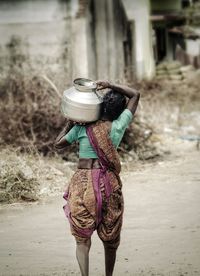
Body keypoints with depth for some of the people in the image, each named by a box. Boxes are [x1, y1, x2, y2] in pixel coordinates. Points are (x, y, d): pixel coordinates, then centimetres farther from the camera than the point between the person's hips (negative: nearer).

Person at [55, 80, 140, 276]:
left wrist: (70, 125, 17)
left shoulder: (82, 127, -1)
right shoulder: (118, 126, -1)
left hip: (82, 182, 0)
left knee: (82, 239, -1)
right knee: (110, 237, 17)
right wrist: (112, 86, 4)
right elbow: (135, 95, 10)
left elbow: (58, 144, 11)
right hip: (108, 183, 0)